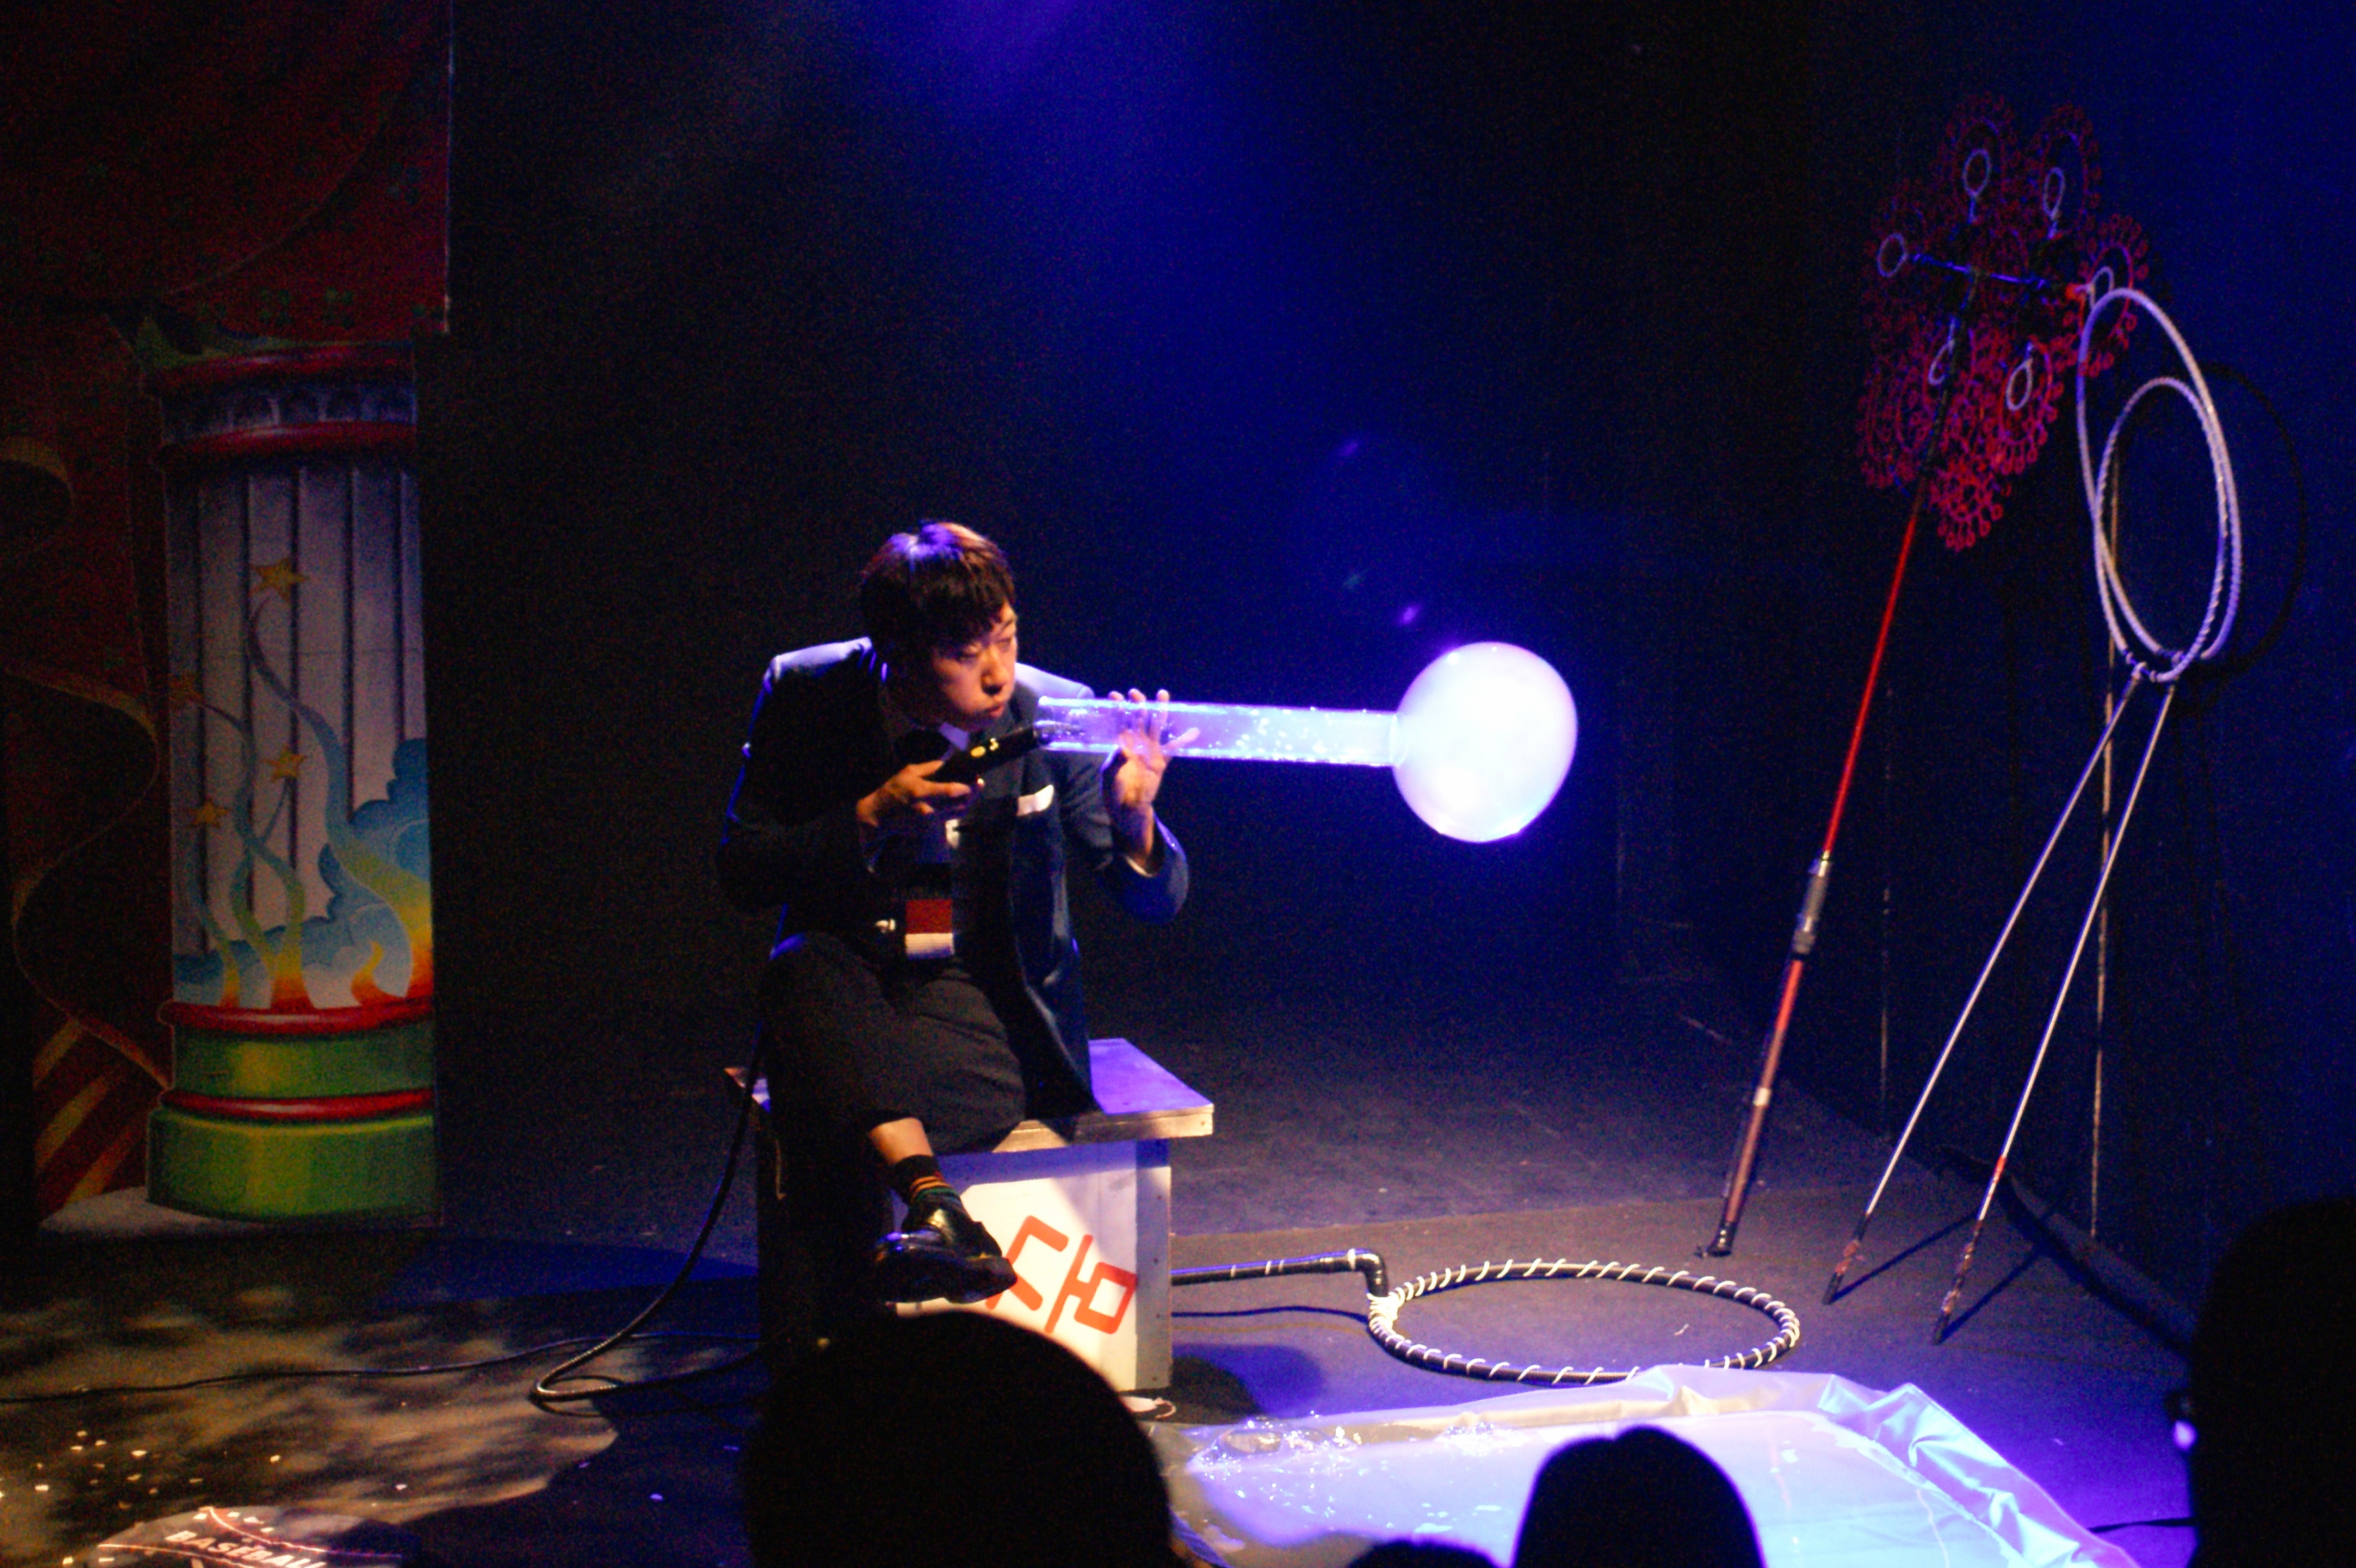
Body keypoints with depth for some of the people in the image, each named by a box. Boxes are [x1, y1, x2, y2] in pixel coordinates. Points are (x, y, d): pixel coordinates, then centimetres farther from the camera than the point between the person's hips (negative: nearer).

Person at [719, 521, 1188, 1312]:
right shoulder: (807, 697, -5)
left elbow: (1158, 898, -4)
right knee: (801, 971, -36)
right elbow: (741, 872, -2)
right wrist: (873, 817, -18)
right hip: (844, 974, 2)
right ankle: (934, 1204, -47)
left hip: (980, 991, -2)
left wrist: (1134, 820, -28)